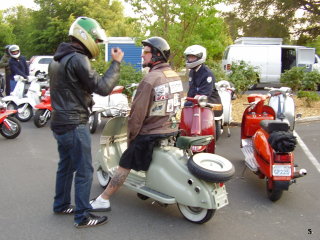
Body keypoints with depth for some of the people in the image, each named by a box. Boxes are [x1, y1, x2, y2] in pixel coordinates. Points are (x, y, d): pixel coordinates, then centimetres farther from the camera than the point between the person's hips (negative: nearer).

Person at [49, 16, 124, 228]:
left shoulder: (58, 59, 14)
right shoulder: (77, 59, -18)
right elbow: (103, 87, -22)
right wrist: (116, 63, -14)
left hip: (60, 122, 10)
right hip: (75, 125, -10)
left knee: (65, 166, 20)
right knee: (85, 171, -2)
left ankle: (61, 205, 33)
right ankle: (83, 216, 6)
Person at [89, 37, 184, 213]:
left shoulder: (150, 79, -18)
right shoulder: (176, 77, 7)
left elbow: (138, 112, -17)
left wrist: (131, 135, -5)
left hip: (151, 134, -7)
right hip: (172, 131, 8)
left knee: (124, 165, 2)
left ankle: (103, 200, 10)